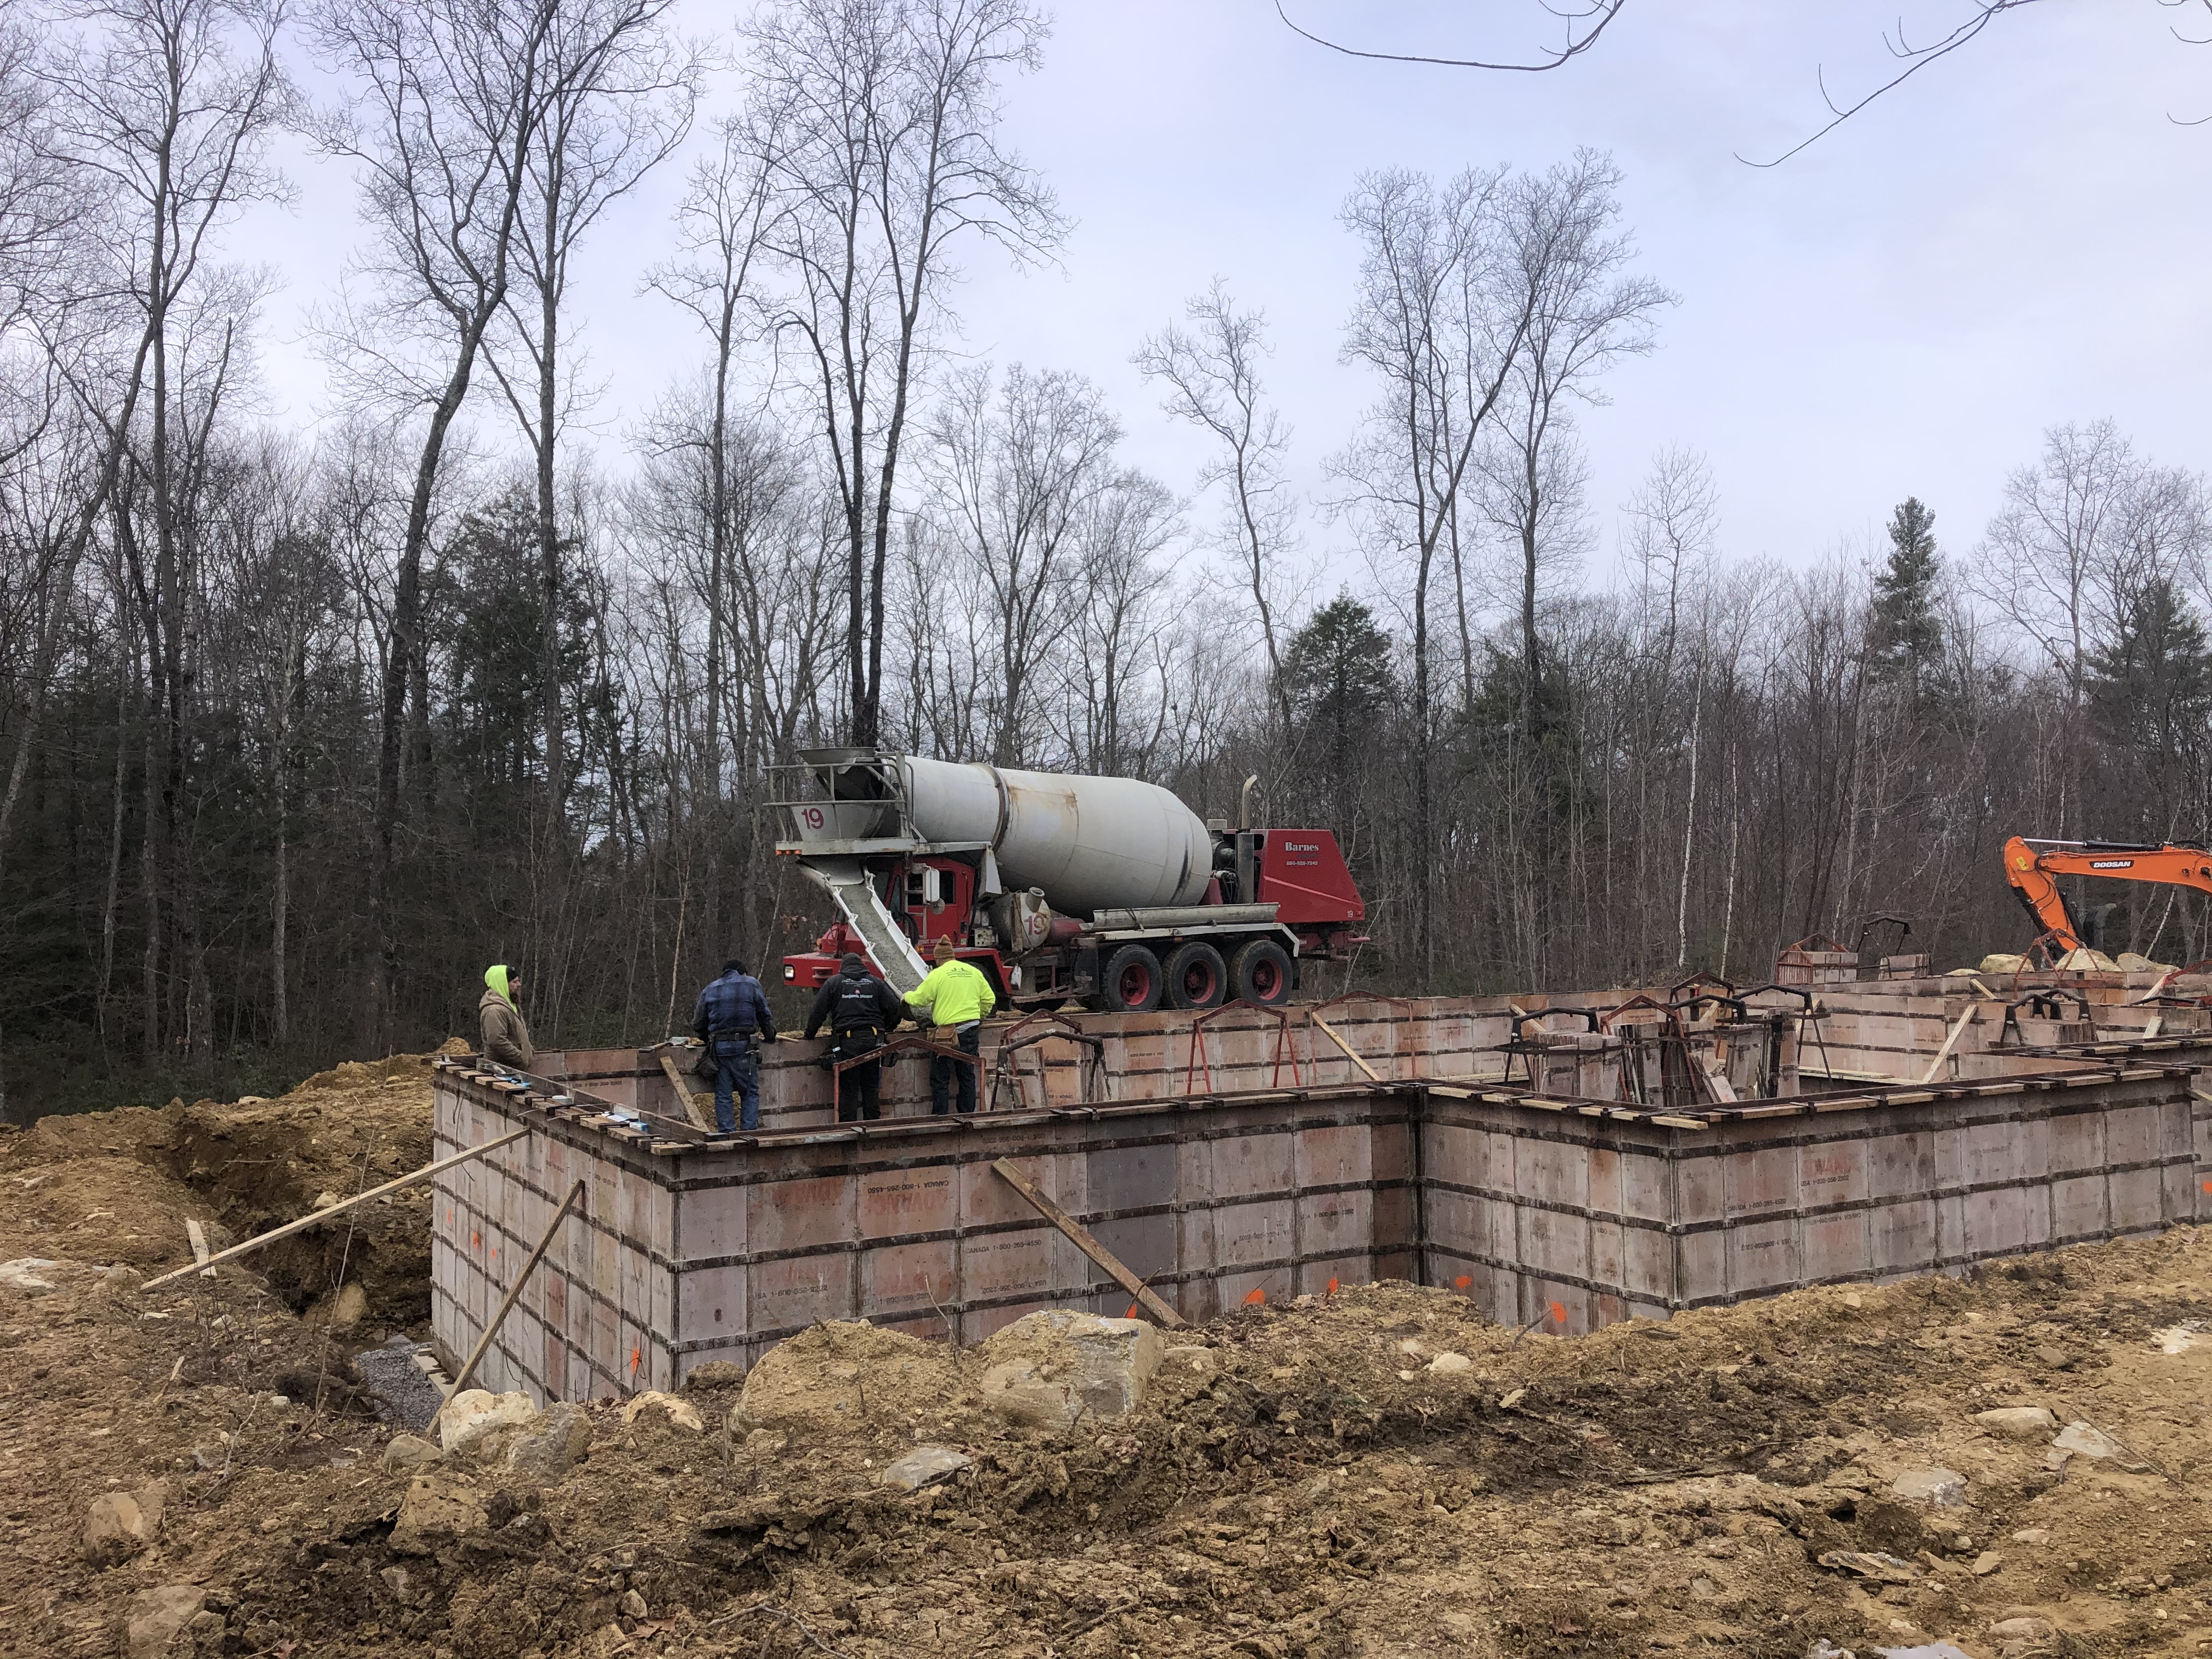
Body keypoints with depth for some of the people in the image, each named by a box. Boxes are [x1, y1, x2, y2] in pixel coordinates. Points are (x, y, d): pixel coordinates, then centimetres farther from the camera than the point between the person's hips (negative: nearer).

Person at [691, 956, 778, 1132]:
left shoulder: (710, 990, 15)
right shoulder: (752, 984, 7)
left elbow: (698, 1026, 17)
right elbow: (765, 1016, 11)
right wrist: (770, 1037, 26)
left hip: (719, 1049, 3)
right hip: (744, 1048, -2)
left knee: (723, 1096, 7)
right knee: (750, 1093, 6)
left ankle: (726, 1133, 4)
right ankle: (749, 1131, -2)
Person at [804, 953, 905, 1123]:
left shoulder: (833, 983, 9)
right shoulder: (876, 983, 14)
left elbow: (818, 1011, 6)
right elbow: (894, 1008, 10)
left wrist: (810, 1033, 18)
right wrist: (888, 1028, 27)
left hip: (847, 1041, -2)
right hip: (873, 1041, 2)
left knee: (848, 1090, 1)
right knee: (871, 1088, 9)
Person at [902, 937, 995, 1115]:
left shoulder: (938, 974, -7)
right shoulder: (975, 972, 9)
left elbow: (919, 998, -3)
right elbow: (989, 1000, 12)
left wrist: (907, 996, 18)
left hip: (948, 1032, -5)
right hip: (971, 1031, 6)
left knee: (939, 1079, 2)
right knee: (968, 1077, 13)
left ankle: (939, 1118, 2)